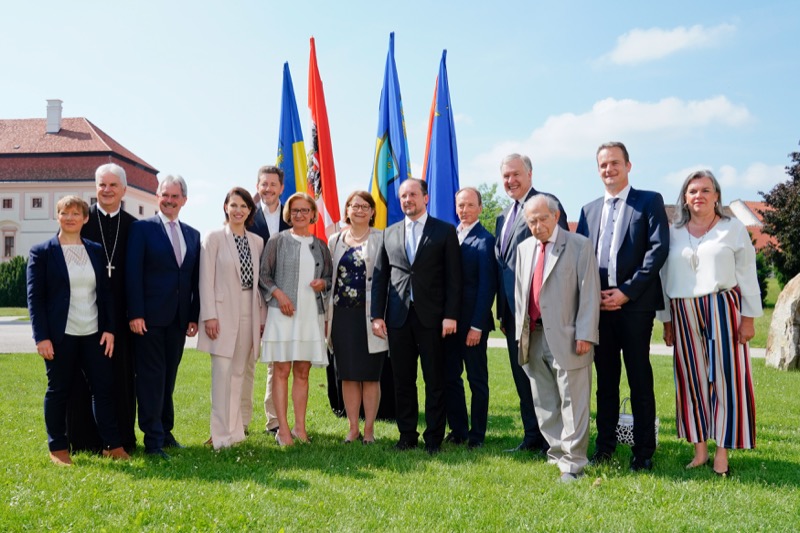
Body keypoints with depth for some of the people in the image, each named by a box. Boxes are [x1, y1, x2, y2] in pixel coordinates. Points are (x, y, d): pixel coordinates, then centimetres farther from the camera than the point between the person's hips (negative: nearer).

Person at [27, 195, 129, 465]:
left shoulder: (96, 251, 10)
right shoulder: (42, 252, -1)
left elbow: (105, 292, 10)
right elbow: (35, 297, -4)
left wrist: (109, 329, 3)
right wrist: (41, 337, -11)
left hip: (94, 334, 3)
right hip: (60, 335, -3)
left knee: (104, 387, 3)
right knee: (58, 390, 6)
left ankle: (113, 445, 12)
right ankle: (57, 448, 20)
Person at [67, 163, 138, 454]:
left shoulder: (134, 226, 6)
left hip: (120, 311, 1)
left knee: (121, 374, 7)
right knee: (85, 374, 5)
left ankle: (122, 437, 17)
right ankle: (85, 438, 16)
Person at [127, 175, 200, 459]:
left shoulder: (192, 235, 13)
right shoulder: (142, 228, -1)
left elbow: (195, 279, 12)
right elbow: (133, 273, -7)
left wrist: (195, 316, 6)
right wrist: (135, 313, -14)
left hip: (179, 319, 5)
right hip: (150, 317, -4)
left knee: (169, 377, 12)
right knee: (151, 377, -2)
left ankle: (165, 430, 23)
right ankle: (153, 439, 4)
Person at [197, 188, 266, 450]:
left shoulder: (257, 242, 11)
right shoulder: (214, 238, -1)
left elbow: (259, 281, 12)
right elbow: (206, 280, -5)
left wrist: (262, 317, 9)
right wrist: (209, 316, -11)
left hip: (249, 314, 4)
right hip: (224, 313, -4)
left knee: (239, 373, 10)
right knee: (223, 373, -6)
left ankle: (235, 428, 19)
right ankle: (222, 434, 0)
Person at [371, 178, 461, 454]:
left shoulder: (445, 231, 3)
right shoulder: (390, 233, 13)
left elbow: (453, 277, -2)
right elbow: (379, 277, 11)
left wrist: (451, 315, -10)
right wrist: (377, 315, 3)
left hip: (431, 317, -3)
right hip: (398, 317, 3)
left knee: (434, 381, 3)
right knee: (402, 380, 9)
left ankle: (434, 438, 14)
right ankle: (407, 434, 20)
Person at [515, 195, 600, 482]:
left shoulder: (579, 245, -4)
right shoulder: (524, 249, 13)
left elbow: (589, 292, -8)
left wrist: (584, 335, -14)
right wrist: (521, 330, 10)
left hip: (567, 337, -6)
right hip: (534, 337, 6)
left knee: (572, 402, -1)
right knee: (544, 404, 13)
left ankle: (573, 463, 7)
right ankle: (558, 453, 26)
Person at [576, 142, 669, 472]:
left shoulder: (649, 201, 3)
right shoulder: (589, 210, 16)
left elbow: (658, 248, -8)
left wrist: (627, 292, -14)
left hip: (635, 304, -4)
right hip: (598, 305, 4)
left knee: (639, 379, 1)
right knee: (605, 379, 11)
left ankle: (643, 450, 10)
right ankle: (605, 444, 19)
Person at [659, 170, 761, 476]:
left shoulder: (733, 229, 4)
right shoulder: (673, 233, 8)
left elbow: (747, 275, 2)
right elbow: (665, 278, 10)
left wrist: (749, 317, -3)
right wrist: (666, 321, 8)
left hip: (723, 310, -2)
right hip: (684, 315, 2)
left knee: (725, 378, -1)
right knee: (692, 380, 5)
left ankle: (722, 453, 7)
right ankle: (700, 450, 14)